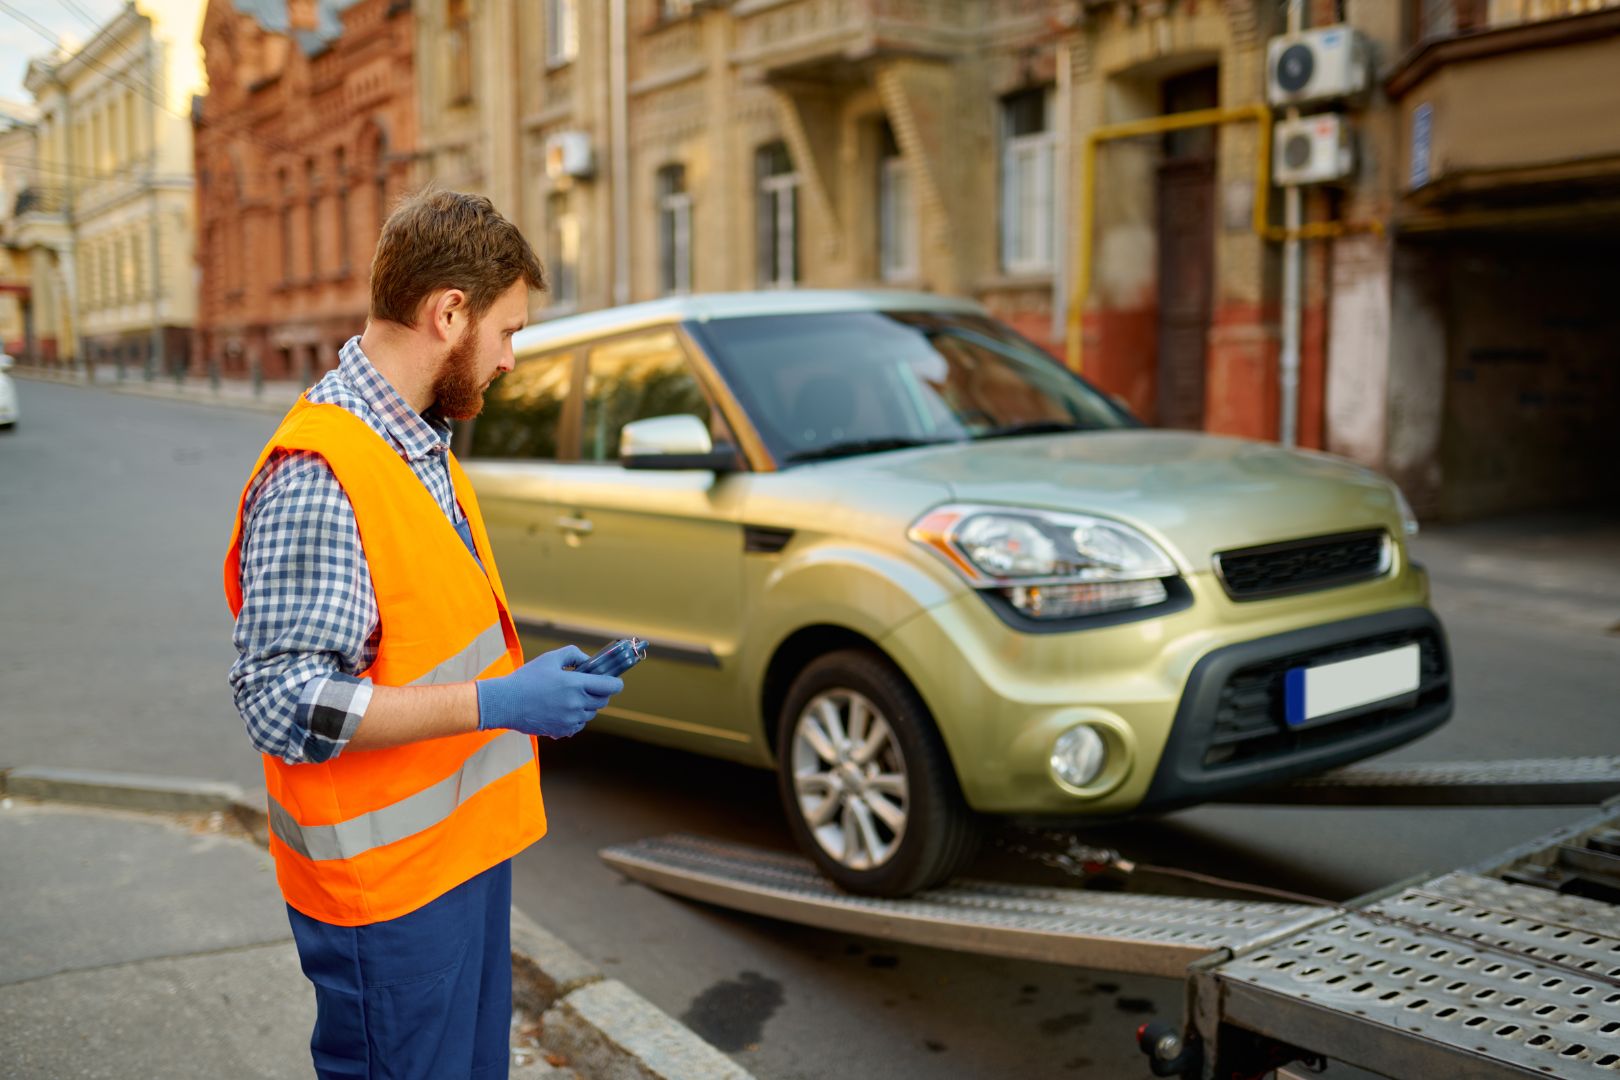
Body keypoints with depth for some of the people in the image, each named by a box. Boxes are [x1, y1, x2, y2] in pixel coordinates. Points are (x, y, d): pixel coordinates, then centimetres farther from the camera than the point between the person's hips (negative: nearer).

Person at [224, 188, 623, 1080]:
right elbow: (285, 704, -26)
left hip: (464, 845, 9)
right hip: (387, 882, -9)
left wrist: (533, 682, 8)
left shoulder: (422, 445, 9)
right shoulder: (317, 476, -23)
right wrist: (495, 703, -27)